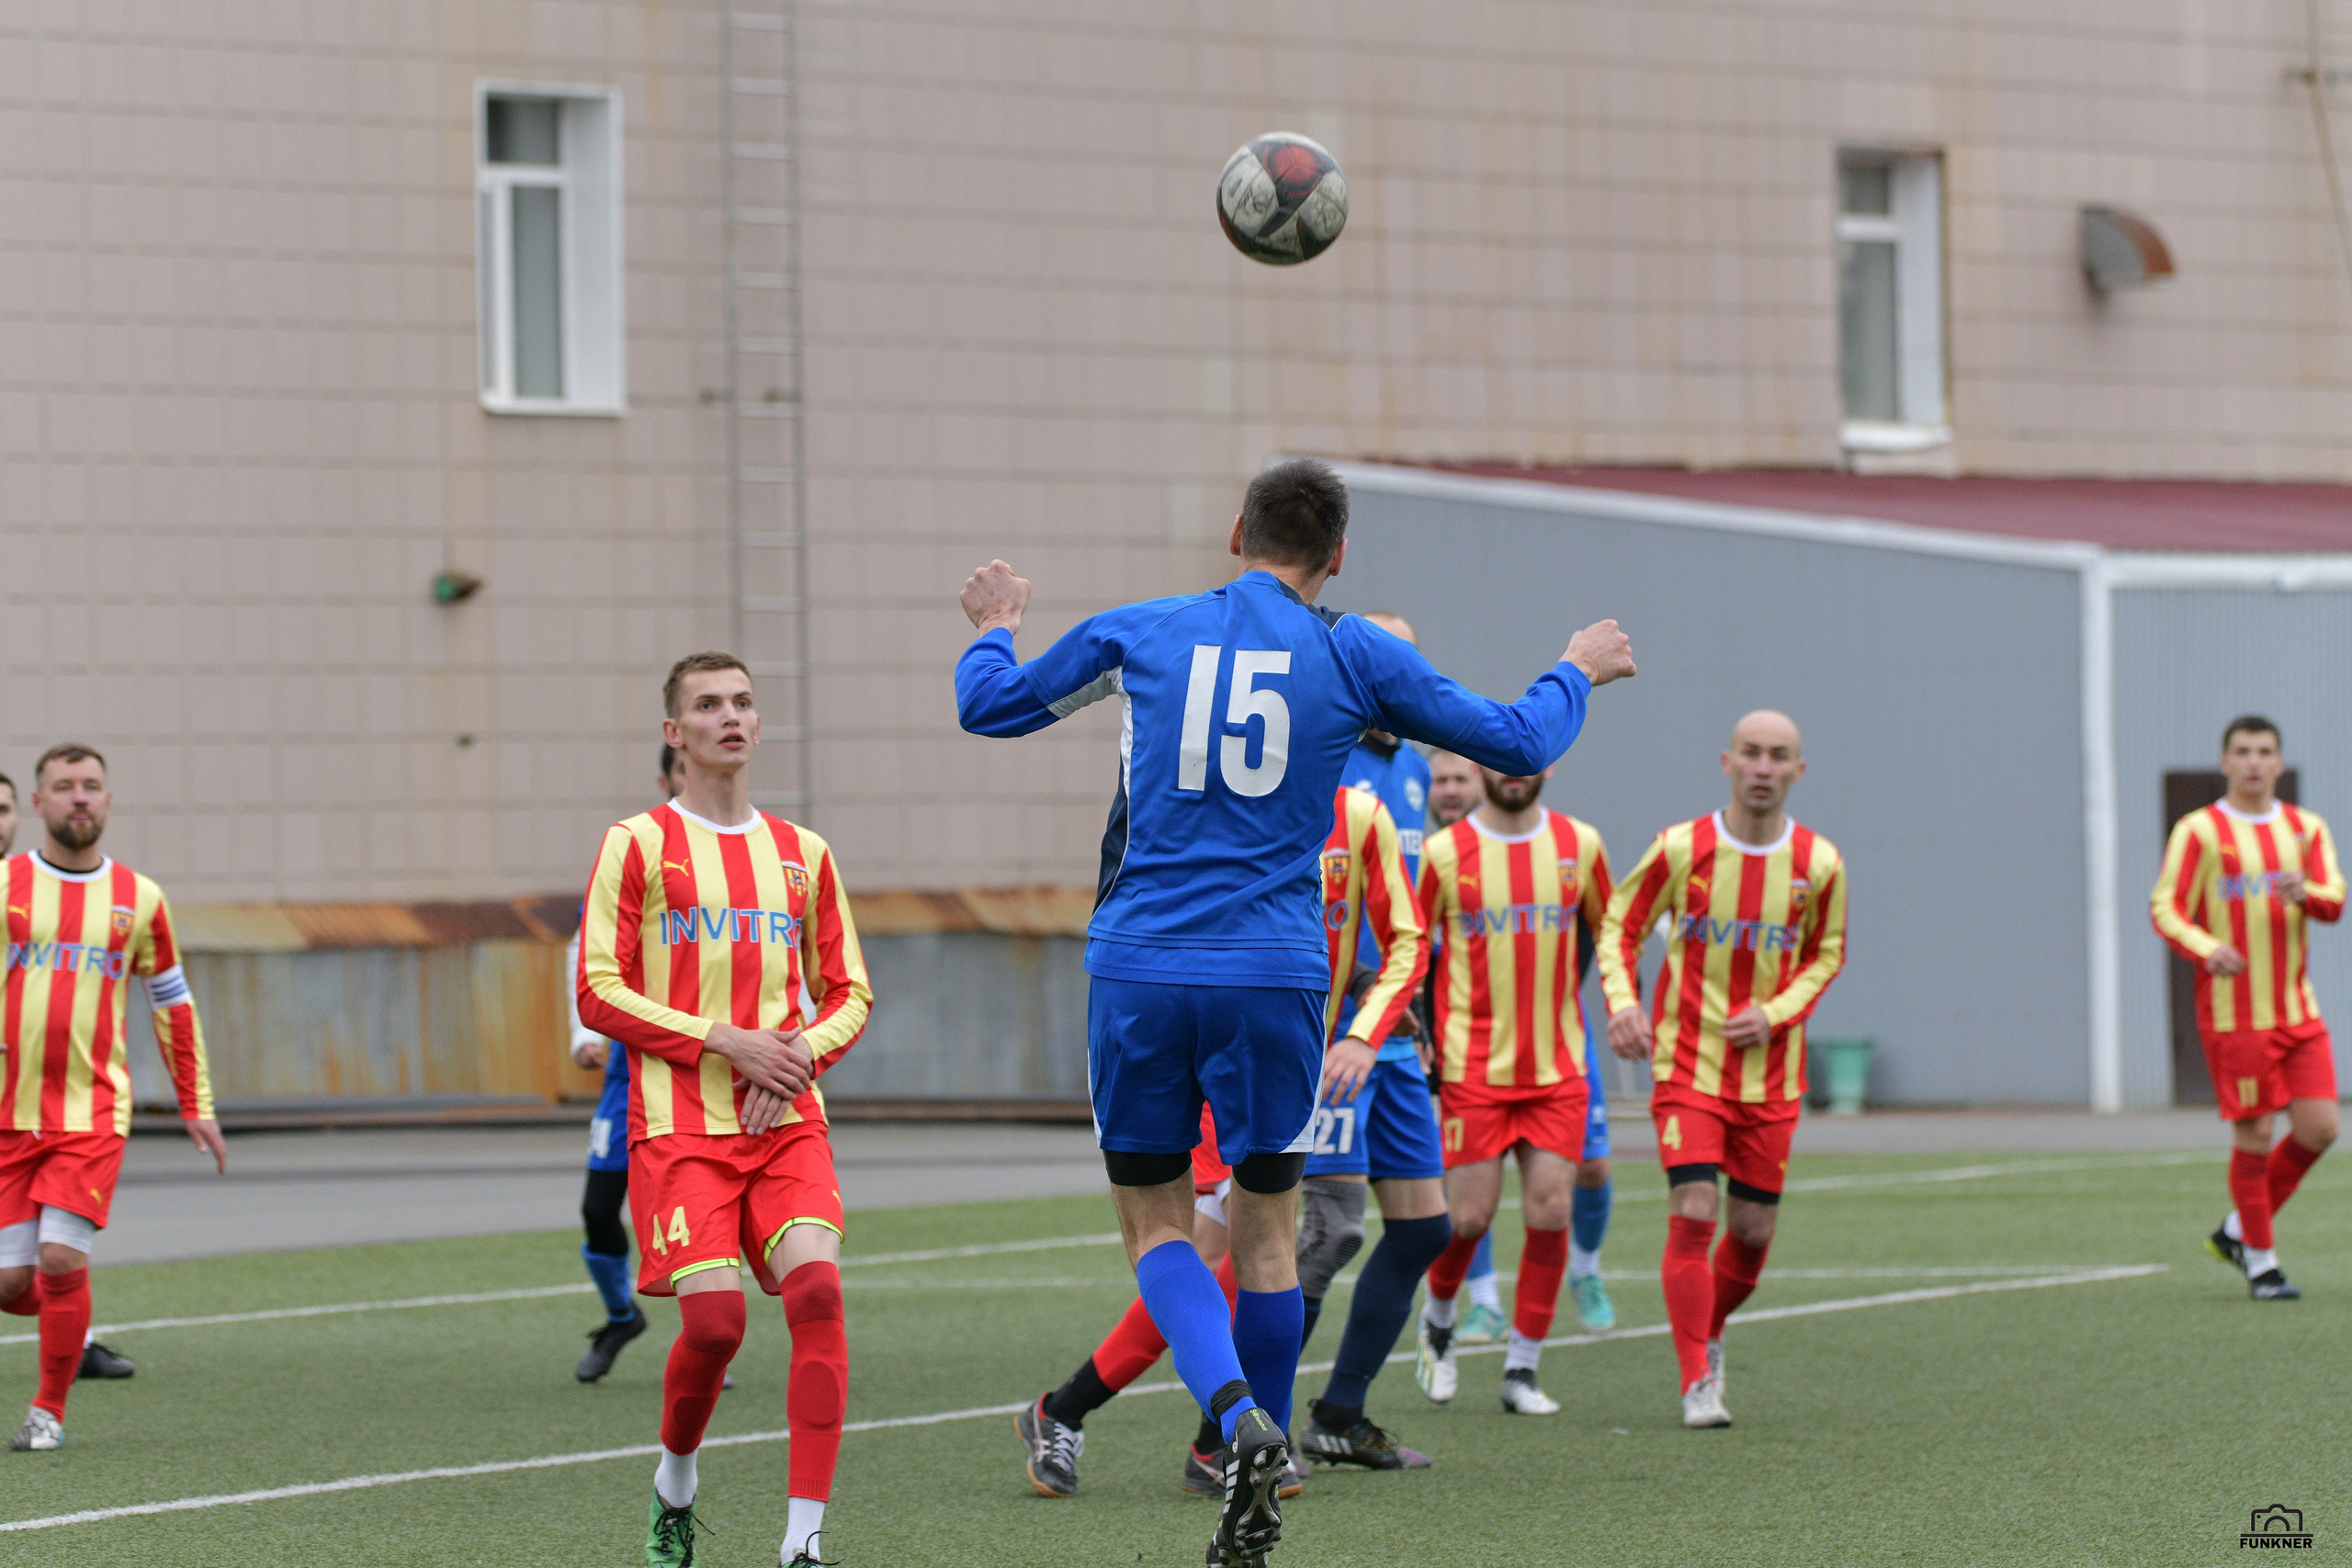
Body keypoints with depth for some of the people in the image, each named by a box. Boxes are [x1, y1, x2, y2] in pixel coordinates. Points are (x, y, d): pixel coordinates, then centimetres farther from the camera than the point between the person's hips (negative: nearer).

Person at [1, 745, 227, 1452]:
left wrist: (196, 1106, 14)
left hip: (92, 1114, 0)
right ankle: (65, 1321, 33)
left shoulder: (138, 898, 6)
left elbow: (172, 1003, 16)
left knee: (61, 1260, -14)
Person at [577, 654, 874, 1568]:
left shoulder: (801, 855, 15)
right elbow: (599, 994, -3)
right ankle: (674, 1485, 17)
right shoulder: (638, 845, 3)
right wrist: (727, 1040, -12)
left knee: (817, 1286, -20)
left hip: (787, 1119, 3)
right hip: (678, 1123, -3)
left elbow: (849, 995, 18)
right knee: (715, 1318, -15)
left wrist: (804, 1053, -4)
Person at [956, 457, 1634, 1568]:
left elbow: (988, 709, 19)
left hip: (1137, 972, 0)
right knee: (1265, 1229, 12)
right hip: (1272, 976, 0)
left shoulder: (1134, 634, 5)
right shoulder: (1355, 657, 3)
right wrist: (1575, 674, 32)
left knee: (1155, 1225, 8)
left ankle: (1240, 1422, -18)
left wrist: (995, 629, 40)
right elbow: (1517, 744, 12)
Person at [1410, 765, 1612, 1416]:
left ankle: (1522, 1371, 5)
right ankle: (1438, 1321, 26)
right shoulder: (1445, 852, -2)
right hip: (1472, 1067, -2)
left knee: (1550, 1210, -6)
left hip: (1558, 1068, 2)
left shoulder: (1580, 844, 4)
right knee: (1470, 1214, -5)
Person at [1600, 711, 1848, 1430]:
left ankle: (1709, 1335, 37)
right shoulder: (1681, 848, -7)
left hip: (1771, 1069, 3)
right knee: (1693, 1213, -16)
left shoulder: (1819, 863, -2)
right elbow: (1620, 926, 5)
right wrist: (1622, 999, -13)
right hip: (1687, 1063, -3)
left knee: (1753, 1229, 7)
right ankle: (1698, 1383, -12)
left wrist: (1777, 1013, -6)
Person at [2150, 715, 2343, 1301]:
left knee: (2319, 1128, -2)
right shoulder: (2198, 831, -1)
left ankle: (2238, 1231, 17)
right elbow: (2166, 909, -6)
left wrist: (2307, 893, -21)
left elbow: (2334, 901, 2)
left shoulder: (2306, 828, 12)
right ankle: (2260, 1263, 8)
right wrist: (2206, 950, -25)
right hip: (2233, 1012, -5)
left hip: (2298, 1010, 5)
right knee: (2255, 1135, -5)